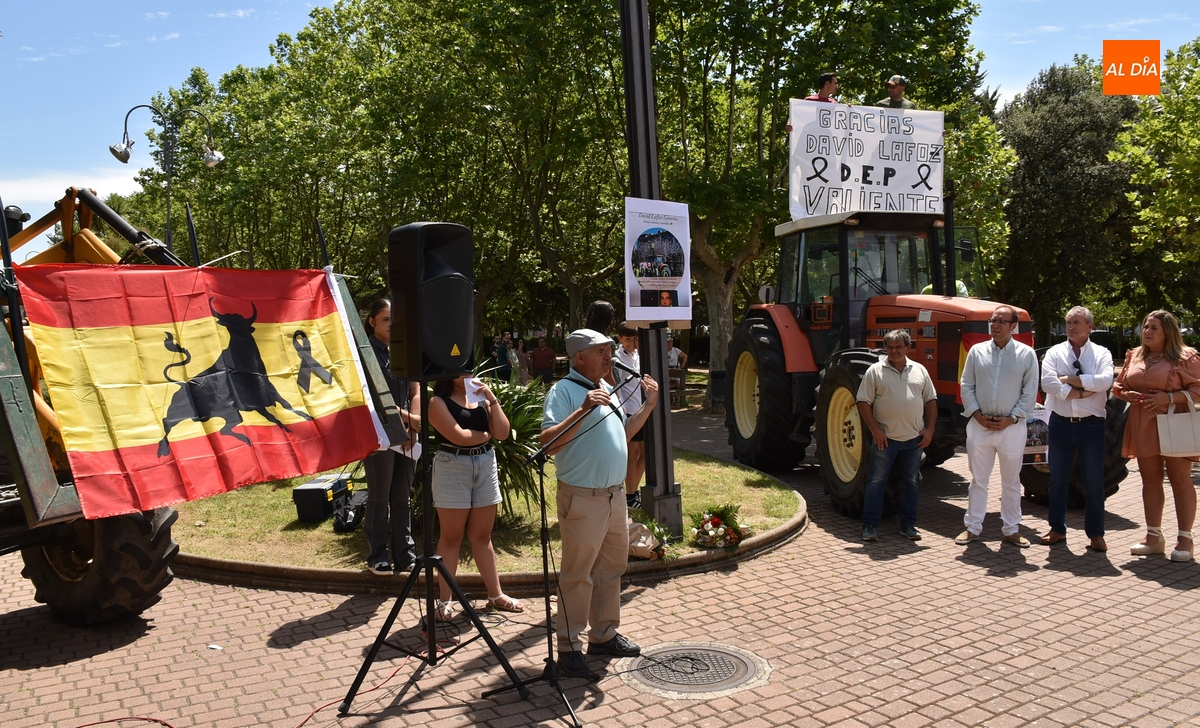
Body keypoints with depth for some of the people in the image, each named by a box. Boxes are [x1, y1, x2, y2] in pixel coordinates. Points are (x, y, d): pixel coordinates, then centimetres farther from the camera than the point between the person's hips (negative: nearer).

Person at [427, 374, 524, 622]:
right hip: (452, 469, -5)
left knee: (482, 537, 12)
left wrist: (492, 400, -6)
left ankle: (495, 595, 20)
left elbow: (503, 432, 1)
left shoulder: (481, 397, 10)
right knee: (451, 538, 1)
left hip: (486, 466, 5)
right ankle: (444, 601, 10)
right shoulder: (438, 402, -6)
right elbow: (459, 436, -17)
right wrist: (486, 434, -1)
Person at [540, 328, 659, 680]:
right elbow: (548, 441, -25)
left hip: (614, 495, 9)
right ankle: (569, 648, 10)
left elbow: (623, 433, 24)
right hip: (582, 499, -9)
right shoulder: (564, 390, -13)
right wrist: (584, 409, -31)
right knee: (577, 575, 0)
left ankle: (604, 634, 33)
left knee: (611, 568, 18)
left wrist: (648, 406, 15)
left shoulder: (606, 390, 14)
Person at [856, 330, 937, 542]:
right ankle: (870, 525, 6)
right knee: (876, 481, 0)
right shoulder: (875, 371, -2)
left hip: (914, 438, 4)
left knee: (910, 482, 11)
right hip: (885, 437, -3)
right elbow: (864, 402, -5)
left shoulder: (919, 371, 9)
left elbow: (931, 401, 13)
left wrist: (929, 429, 3)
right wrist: (874, 429, -12)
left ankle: (908, 524, 21)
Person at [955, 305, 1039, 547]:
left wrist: (1012, 418, -9)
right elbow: (966, 386, 5)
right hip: (979, 425, 1)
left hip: (1012, 426, -1)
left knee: (1011, 482, 9)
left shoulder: (1026, 354, 0)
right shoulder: (977, 351, 4)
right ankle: (972, 527, 16)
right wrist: (978, 415, -6)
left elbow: (1030, 392, 0)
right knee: (978, 480, 8)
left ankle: (1011, 530, 20)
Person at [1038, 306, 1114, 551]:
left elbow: (1105, 381, -17)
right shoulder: (1054, 353, 4)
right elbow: (1048, 383, -13)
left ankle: (1096, 534, 16)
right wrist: (1081, 391, -14)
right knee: (1058, 480, 9)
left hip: (1091, 424, -1)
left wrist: (1069, 379, -14)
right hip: (1061, 423, 1)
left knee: (1093, 482, 4)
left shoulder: (1101, 354, 3)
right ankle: (1057, 529, 21)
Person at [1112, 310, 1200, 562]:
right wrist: (1127, 395, -4)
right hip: (1143, 427, 5)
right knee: (1150, 481, 10)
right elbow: (1117, 386, 17)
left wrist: (1169, 397, -20)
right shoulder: (1134, 356, 12)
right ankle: (1154, 537, 17)